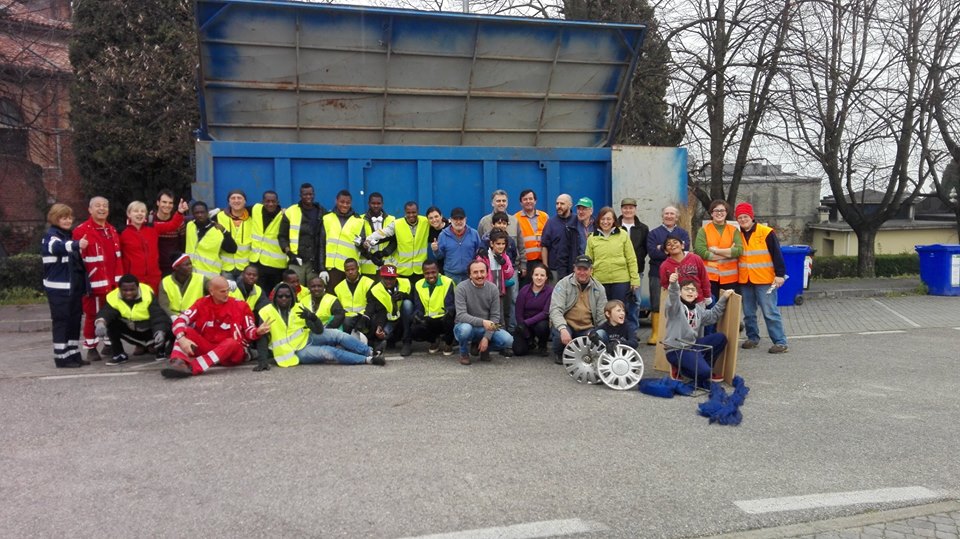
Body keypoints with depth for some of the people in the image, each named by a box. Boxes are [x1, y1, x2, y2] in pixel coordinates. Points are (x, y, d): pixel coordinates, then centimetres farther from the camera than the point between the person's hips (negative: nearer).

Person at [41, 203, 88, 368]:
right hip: (58, 288, -8)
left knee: (74, 320, 9)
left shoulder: (69, 235, 16)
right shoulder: (51, 236, -9)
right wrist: (76, 244, -53)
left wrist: (82, 282, 23)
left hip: (74, 286, 8)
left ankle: (74, 354, 16)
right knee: (61, 321, -4)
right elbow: (57, 247, -34)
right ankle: (61, 357, 1)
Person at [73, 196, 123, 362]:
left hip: (112, 282, 7)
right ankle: (91, 349, 12)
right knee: (93, 315, 1)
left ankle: (109, 345, 24)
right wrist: (83, 281, -14)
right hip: (94, 283, -7)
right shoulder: (81, 231, -9)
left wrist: (119, 278, 17)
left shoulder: (112, 230, 17)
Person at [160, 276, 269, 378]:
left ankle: (191, 367, -52)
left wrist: (258, 332, -27)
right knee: (186, 331, -16)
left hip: (234, 352, -3)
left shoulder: (240, 306, -5)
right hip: (207, 349, 3)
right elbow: (180, 320, -12)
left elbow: (249, 332, -3)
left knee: (231, 343, -36)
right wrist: (182, 339, -31)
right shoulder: (202, 303, -1)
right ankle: (178, 363, -45)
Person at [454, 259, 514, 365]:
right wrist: (482, 322, -36)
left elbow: (495, 316, -3)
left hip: (487, 329, 2)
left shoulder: (493, 289, -5)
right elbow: (461, 315, -23)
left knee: (508, 340, -23)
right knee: (465, 328, -38)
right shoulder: (461, 288, -15)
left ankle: (484, 349, 9)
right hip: (467, 326, -2)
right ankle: (464, 353, -5)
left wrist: (486, 337, -15)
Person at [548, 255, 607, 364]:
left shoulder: (599, 288, 4)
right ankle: (559, 354, 3)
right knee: (560, 334, -35)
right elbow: (555, 310, -17)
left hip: (587, 328, 3)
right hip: (566, 325, -2)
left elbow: (602, 316, 5)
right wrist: (563, 329, -33)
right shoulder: (563, 284, -7)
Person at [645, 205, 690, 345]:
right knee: (656, 305, 1)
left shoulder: (683, 233, 12)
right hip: (658, 274, 0)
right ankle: (655, 334, 9)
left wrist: (663, 248, -12)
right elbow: (652, 252, -8)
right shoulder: (654, 233, 8)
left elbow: (685, 248, -8)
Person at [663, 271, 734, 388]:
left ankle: (700, 366, 10)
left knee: (720, 338, 2)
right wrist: (673, 284, -56)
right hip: (676, 349, -8)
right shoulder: (676, 306, -10)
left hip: (693, 345, 8)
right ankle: (679, 369, 7)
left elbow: (712, 316, 28)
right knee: (704, 372, -24)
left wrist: (723, 298, 21)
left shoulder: (698, 309, 16)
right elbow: (673, 297, -32)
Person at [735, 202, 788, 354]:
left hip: (764, 280, -5)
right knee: (748, 313, 12)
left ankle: (780, 342, 0)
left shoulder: (766, 233, -6)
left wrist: (780, 274, -10)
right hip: (744, 281, 5)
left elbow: (777, 254, -6)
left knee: (770, 312, -5)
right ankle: (752, 338, 25)